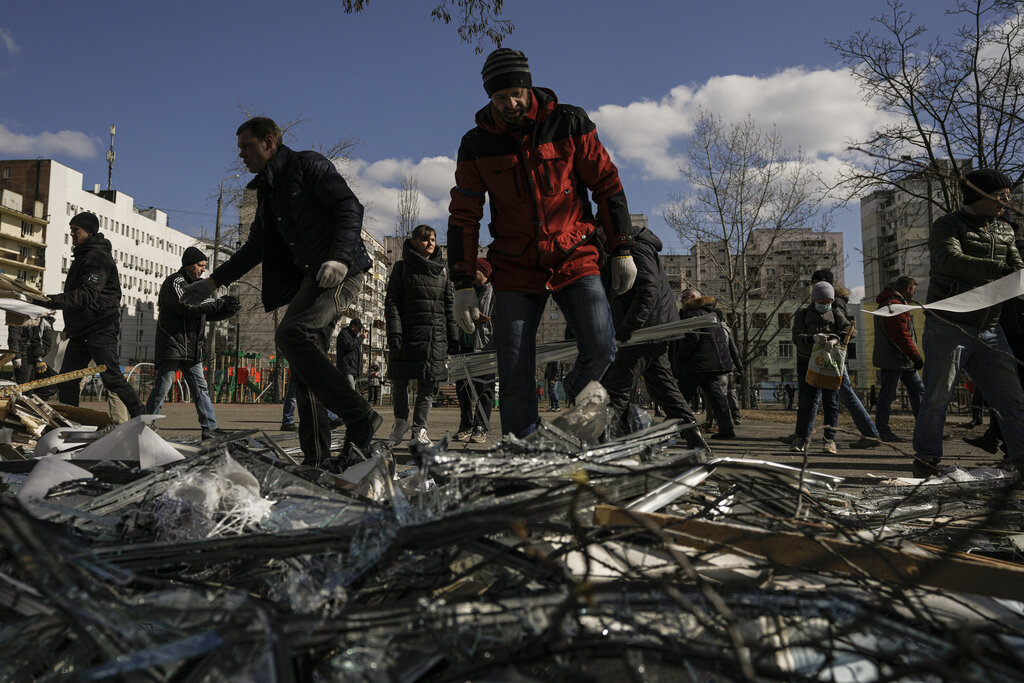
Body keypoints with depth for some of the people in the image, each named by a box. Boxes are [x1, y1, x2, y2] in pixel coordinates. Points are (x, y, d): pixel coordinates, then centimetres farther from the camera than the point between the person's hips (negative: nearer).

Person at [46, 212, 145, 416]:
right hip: (80, 330, 10)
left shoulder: (97, 257, -11)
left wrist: (56, 300, -33)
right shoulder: (82, 257, 22)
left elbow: (88, 294, -24)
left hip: (101, 329, -10)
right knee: (67, 379, 7)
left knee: (111, 377, -12)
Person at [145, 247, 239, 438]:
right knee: (162, 387, -6)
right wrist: (220, 303, -20)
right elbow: (187, 306, -20)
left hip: (192, 349, 8)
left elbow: (208, 314, 18)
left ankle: (210, 428, 6)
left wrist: (228, 311, -2)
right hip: (171, 345, -8)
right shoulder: (174, 282, -5)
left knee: (201, 388, 5)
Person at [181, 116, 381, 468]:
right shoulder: (267, 190, 26)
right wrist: (213, 282, 27)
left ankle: (359, 416, -25)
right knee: (305, 360, 1)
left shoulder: (308, 165, 1)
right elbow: (255, 247, 32)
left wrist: (339, 257, -24)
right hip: (310, 278, 9)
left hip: (340, 272, -9)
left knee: (291, 334, -26)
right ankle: (316, 458, 2)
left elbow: (350, 209, -10)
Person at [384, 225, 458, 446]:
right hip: (407, 334, -3)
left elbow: (449, 307, 16)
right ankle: (401, 421, 24)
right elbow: (392, 301, -1)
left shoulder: (441, 270, 16)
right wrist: (394, 332, -12)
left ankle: (419, 429, 9)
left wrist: (454, 338, 11)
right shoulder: (402, 268, 6)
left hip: (436, 336, 3)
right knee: (400, 381, 2)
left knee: (428, 384, 1)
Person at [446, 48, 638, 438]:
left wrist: (622, 250, 1)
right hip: (516, 270, 1)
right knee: (514, 377, -4)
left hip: (575, 257, 0)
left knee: (600, 350, -16)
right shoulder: (477, 144, 1)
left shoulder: (569, 123, -2)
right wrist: (463, 285, -3)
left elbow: (607, 184, 3)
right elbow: (463, 216, 3)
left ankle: (577, 392, 18)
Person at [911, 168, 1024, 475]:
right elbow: (951, 261, -22)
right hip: (948, 326, -6)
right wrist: (999, 269, -33)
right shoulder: (947, 225, -3)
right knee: (938, 396, -1)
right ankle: (926, 460, 9)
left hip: (989, 330, 6)